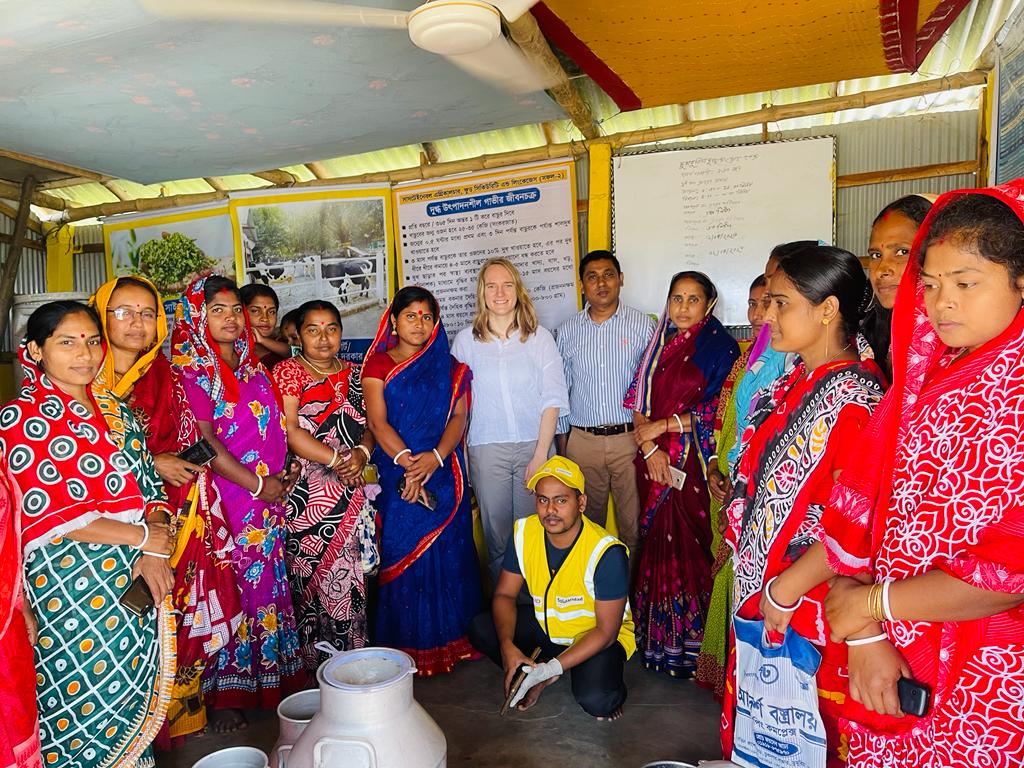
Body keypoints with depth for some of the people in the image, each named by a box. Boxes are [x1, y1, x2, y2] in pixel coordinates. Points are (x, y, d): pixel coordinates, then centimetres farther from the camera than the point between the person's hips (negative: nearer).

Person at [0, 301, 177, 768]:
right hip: (70, 588, -5)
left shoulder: (116, 410, 11)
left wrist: (155, 554, -9)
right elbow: (46, 513, -16)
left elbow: (151, 486, 8)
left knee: (134, 696, 14)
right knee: (86, 703, 5)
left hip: (137, 580, 5)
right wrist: (143, 537, -13)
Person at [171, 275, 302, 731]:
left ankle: (270, 673, 27)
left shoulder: (252, 364, 14)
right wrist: (257, 484, -14)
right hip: (226, 495, -6)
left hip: (270, 493, 6)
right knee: (228, 586, 0)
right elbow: (203, 439, -14)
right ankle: (223, 694, 15)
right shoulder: (191, 368, -7)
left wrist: (284, 472, 6)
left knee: (267, 581, 12)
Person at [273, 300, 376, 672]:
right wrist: (337, 460, -15)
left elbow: (368, 425, 13)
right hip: (307, 493, -4)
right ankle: (314, 664, 16)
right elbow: (290, 431, -11)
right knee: (311, 574, 1)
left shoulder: (352, 374, 13)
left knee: (350, 574, 6)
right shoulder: (287, 371, -2)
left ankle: (352, 654, 20)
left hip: (351, 494, 4)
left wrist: (362, 453, -8)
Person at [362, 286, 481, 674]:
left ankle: (451, 639, 17)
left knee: (447, 552, 4)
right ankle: (408, 645, 12)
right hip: (397, 474, -2)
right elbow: (378, 422, -6)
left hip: (443, 472, 2)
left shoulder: (449, 367, 12)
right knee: (402, 552, 1)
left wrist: (436, 456, -16)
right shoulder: (378, 365, 4)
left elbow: (459, 416, 2)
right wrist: (407, 463, -19)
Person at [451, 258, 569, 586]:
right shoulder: (465, 340, 4)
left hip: (535, 445, 0)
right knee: (496, 534, 6)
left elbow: (552, 399, 0)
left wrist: (541, 453, -7)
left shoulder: (540, 337, 3)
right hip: (487, 449, 1)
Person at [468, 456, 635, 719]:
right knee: (481, 628, -15)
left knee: (595, 700, -32)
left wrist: (552, 668, -32)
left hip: (598, 636, -5)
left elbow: (606, 631, -24)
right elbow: (504, 594, -6)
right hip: (546, 626, 5)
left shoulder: (607, 552, -29)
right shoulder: (523, 532, -14)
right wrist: (507, 645, -26)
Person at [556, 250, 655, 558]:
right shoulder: (568, 331, 6)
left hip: (630, 437, -2)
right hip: (582, 440, 2)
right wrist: (562, 441, 11)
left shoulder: (642, 324, 0)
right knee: (587, 521, 13)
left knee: (633, 523, 6)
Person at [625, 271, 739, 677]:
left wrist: (663, 425, -8)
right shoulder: (659, 344, 13)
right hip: (656, 461, 4)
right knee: (657, 544, 8)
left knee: (690, 545, -2)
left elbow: (718, 411, -9)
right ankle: (657, 638, 21)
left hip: (696, 461, -4)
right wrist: (649, 447, -6)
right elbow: (639, 400, 8)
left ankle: (691, 641, 13)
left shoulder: (720, 346, -2)